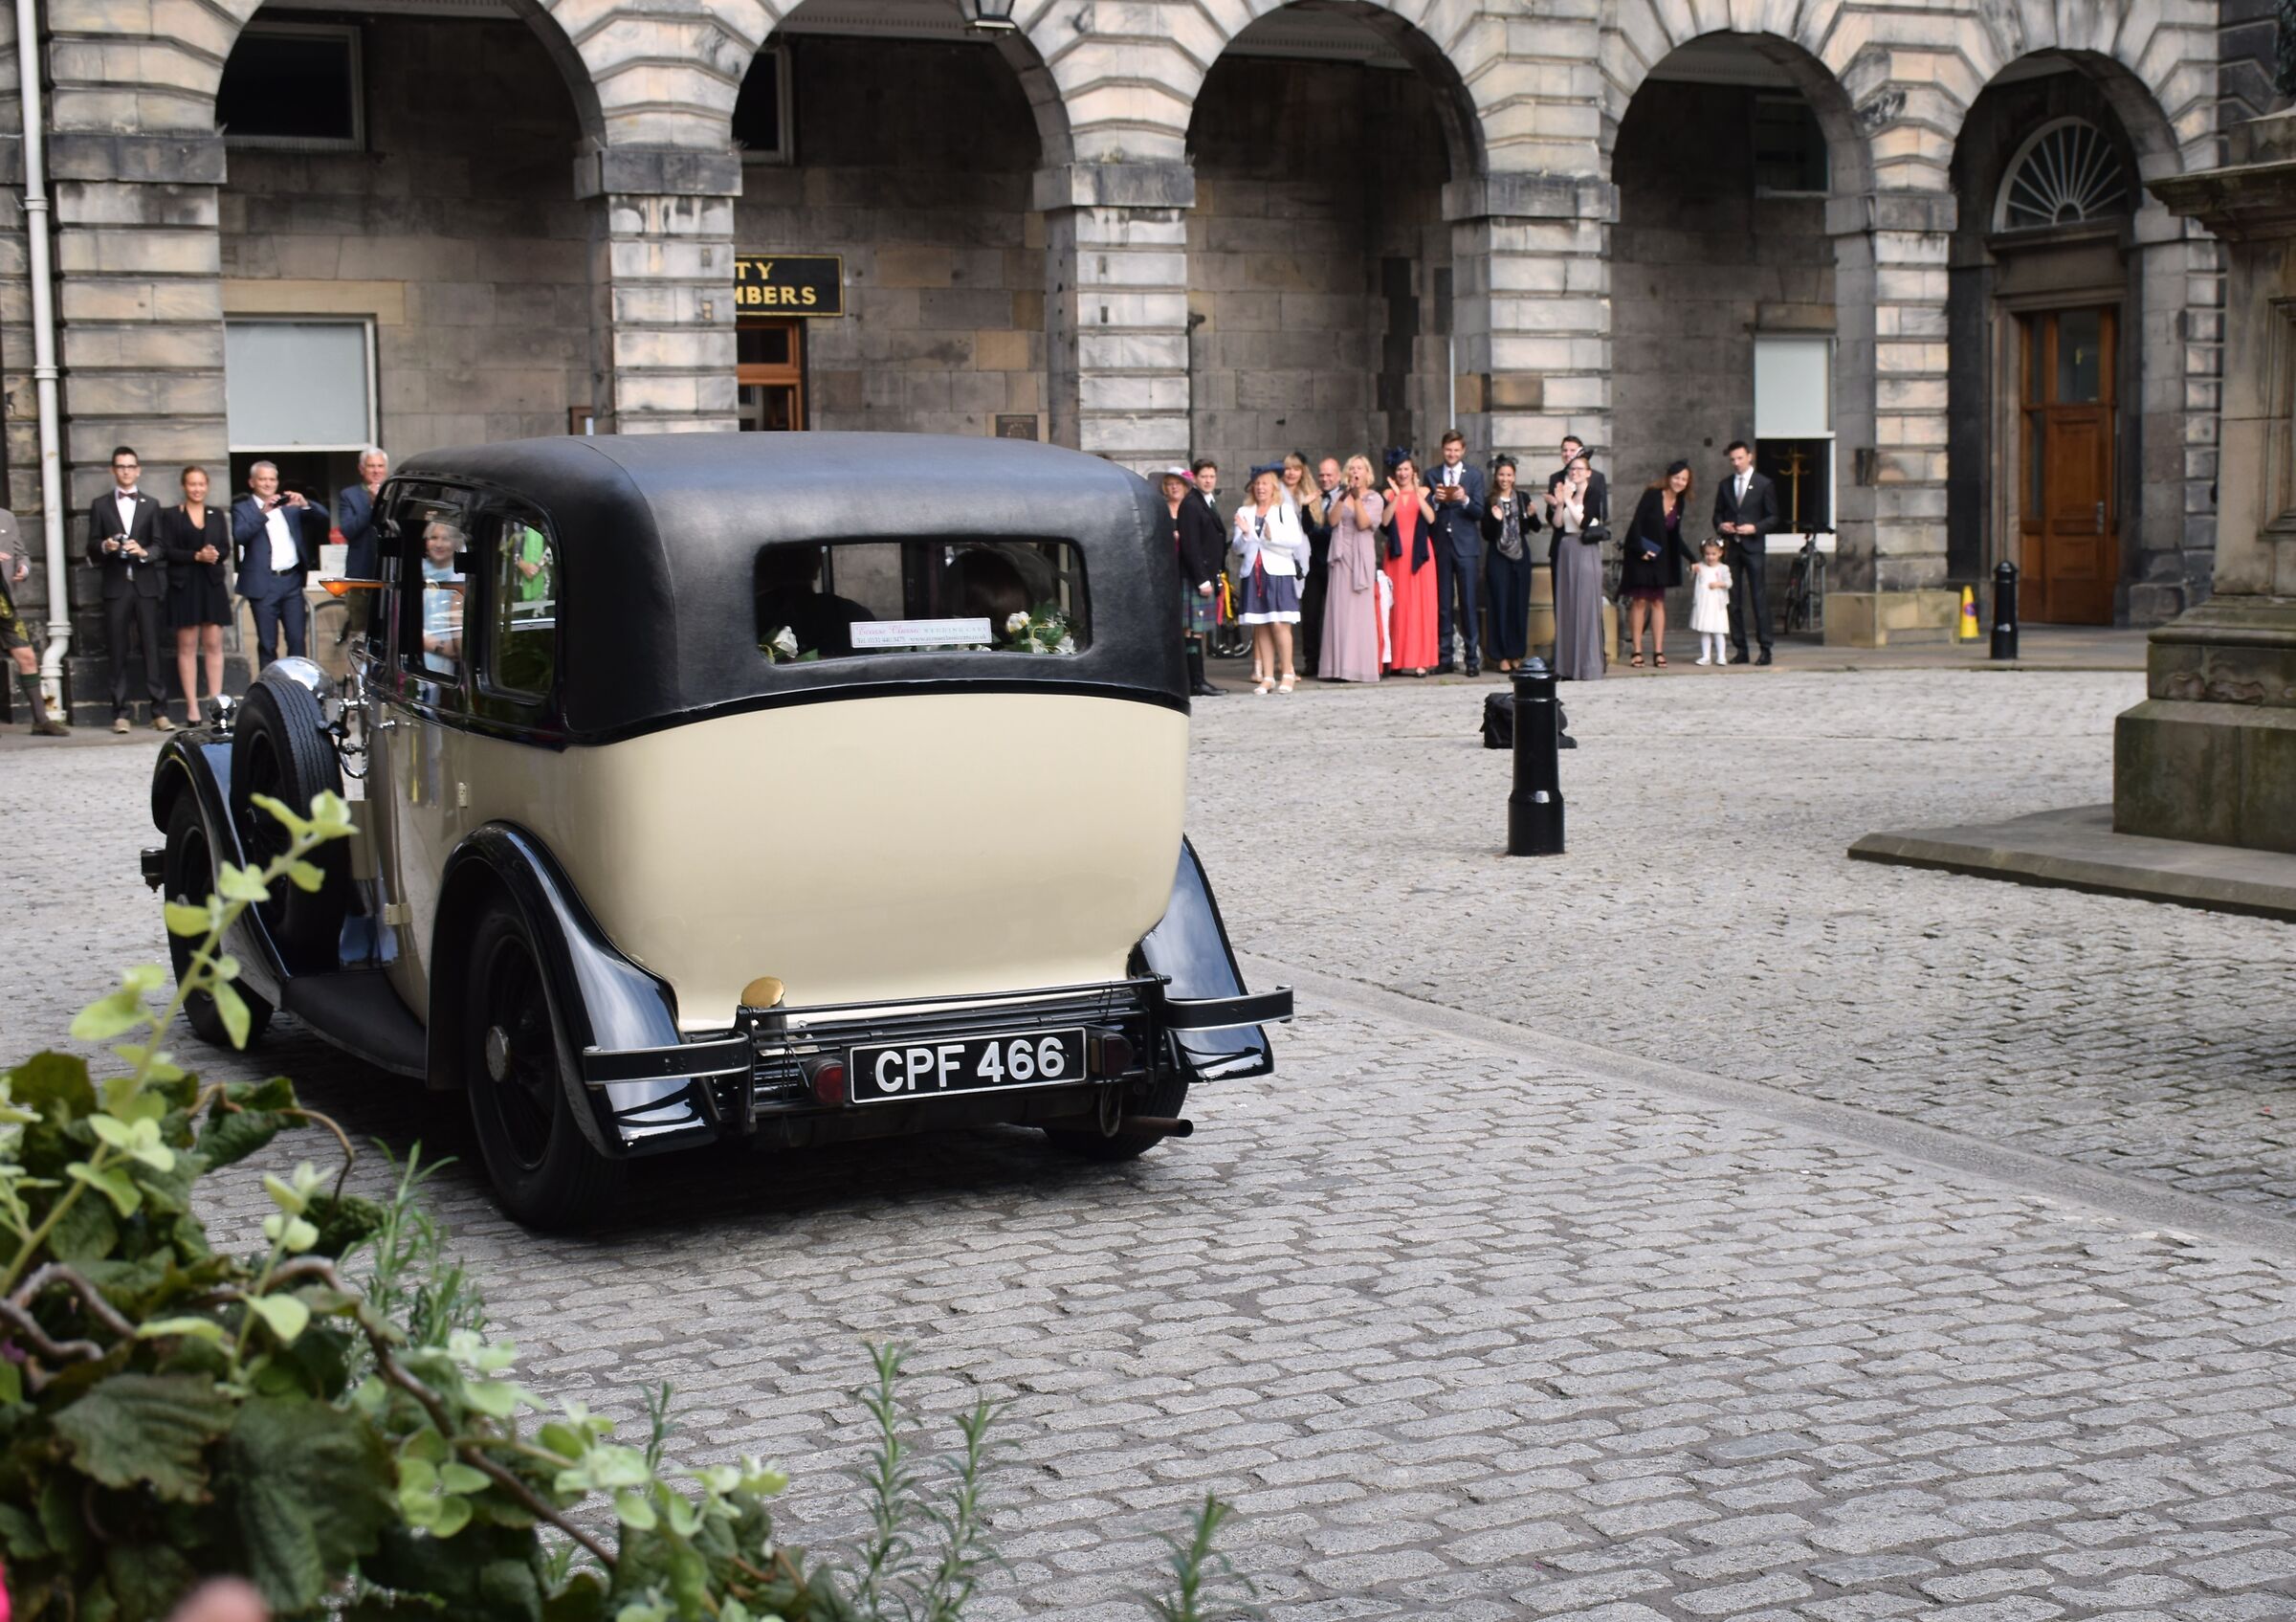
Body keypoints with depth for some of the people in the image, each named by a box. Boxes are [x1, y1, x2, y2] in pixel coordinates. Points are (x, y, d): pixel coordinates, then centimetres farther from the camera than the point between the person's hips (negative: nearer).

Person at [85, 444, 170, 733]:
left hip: (146, 585, 0)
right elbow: (92, 549, 9)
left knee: (152, 648, -3)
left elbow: (160, 545, 4)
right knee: (118, 652, 0)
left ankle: (159, 711, -2)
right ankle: (120, 714, 1)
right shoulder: (100, 505, 13)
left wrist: (144, 552, -16)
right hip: (116, 586, 0)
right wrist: (105, 547, -12)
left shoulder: (151, 505, 13)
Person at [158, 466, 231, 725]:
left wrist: (215, 554, -14)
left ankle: (216, 702, 1)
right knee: (187, 646, -2)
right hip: (184, 585, -2)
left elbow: (225, 547, 8)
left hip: (212, 584, 2)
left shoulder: (216, 514, 14)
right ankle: (192, 706, -1)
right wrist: (197, 556, -15)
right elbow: (167, 550, -5)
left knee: (214, 644, -1)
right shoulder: (171, 516, 4)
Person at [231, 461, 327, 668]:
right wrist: (263, 512, -24)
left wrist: (304, 504, -9)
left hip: (292, 581, 3)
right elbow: (240, 535, -13)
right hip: (264, 583, -3)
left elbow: (322, 519, 9)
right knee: (267, 643, 1)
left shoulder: (289, 505, 15)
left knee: (297, 639, 0)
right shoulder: (242, 508, 5)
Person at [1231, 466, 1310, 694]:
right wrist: (1244, 534, -11)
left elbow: (1296, 539, -7)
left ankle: (1287, 673, -2)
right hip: (1254, 573, 3)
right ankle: (1267, 676, 6)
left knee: (1279, 623, -10)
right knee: (1261, 626, 2)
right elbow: (1238, 549, 8)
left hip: (1279, 572, -3)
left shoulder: (1285, 510, 6)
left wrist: (1272, 535, -18)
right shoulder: (1244, 512, 14)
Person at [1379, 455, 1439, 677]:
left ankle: (1421, 659, -5)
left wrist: (1417, 493, -15)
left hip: (1419, 554, -1)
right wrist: (1396, 496, -12)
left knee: (1421, 604, -4)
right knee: (1399, 605, -1)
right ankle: (1399, 659, 1)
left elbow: (1431, 519, -8)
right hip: (1396, 554, 1)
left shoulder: (1424, 492, 7)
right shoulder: (1388, 494, 8)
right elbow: (1384, 523, -5)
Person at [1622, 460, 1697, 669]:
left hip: (1660, 557, 5)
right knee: (1639, 600, -4)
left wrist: (1692, 559, 8)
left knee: (1658, 602, 2)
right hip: (1639, 554, -5)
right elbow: (1637, 522, -14)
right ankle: (1637, 652, -1)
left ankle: (1658, 652, 3)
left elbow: (1675, 536, 13)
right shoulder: (1652, 495, -12)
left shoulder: (1680, 503, 6)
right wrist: (1641, 550, -20)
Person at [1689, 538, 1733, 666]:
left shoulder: (1723, 568, 1)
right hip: (1702, 604, 2)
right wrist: (1693, 572, -12)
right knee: (1704, 632, 5)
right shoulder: (1700, 567, 6)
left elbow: (1728, 582, -4)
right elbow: (1692, 581, 6)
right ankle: (1706, 656, 10)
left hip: (1717, 604, -2)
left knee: (1718, 632, -1)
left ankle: (1721, 656, 3)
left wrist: (1719, 584, -20)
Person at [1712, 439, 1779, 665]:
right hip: (1731, 547, 4)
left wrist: (1754, 528, -15)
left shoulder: (1764, 484, 1)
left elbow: (1773, 518, 1)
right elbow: (1717, 513, 18)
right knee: (1734, 600, 3)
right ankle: (1740, 649, 8)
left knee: (1758, 599, -7)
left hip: (1753, 547, -4)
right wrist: (1720, 525, -4)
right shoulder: (1725, 485, 13)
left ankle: (1765, 650, -5)